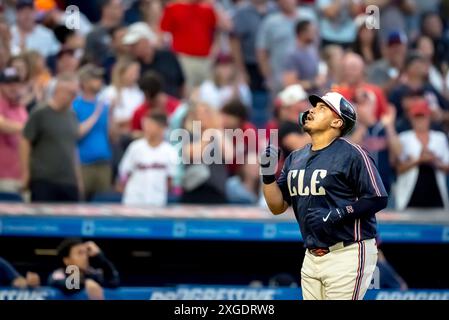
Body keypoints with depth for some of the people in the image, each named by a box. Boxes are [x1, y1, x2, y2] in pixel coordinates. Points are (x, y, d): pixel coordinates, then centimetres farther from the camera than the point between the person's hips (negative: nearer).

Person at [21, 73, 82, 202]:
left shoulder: (72, 116, 13)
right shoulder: (40, 114, -5)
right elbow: (25, 143, -5)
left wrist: (78, 177, 19)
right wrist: (26, 172, -8)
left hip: (69, 182, 6)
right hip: (43, 181, -6)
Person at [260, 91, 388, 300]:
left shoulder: (352, 154, -9)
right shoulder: (296, 158, 13)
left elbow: (378, 199, -13)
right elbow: (278, 207, 14)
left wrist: (336, 214, -20)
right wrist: (268, 173, -1)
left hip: (347, 255, -8)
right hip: (312, 257, 8)